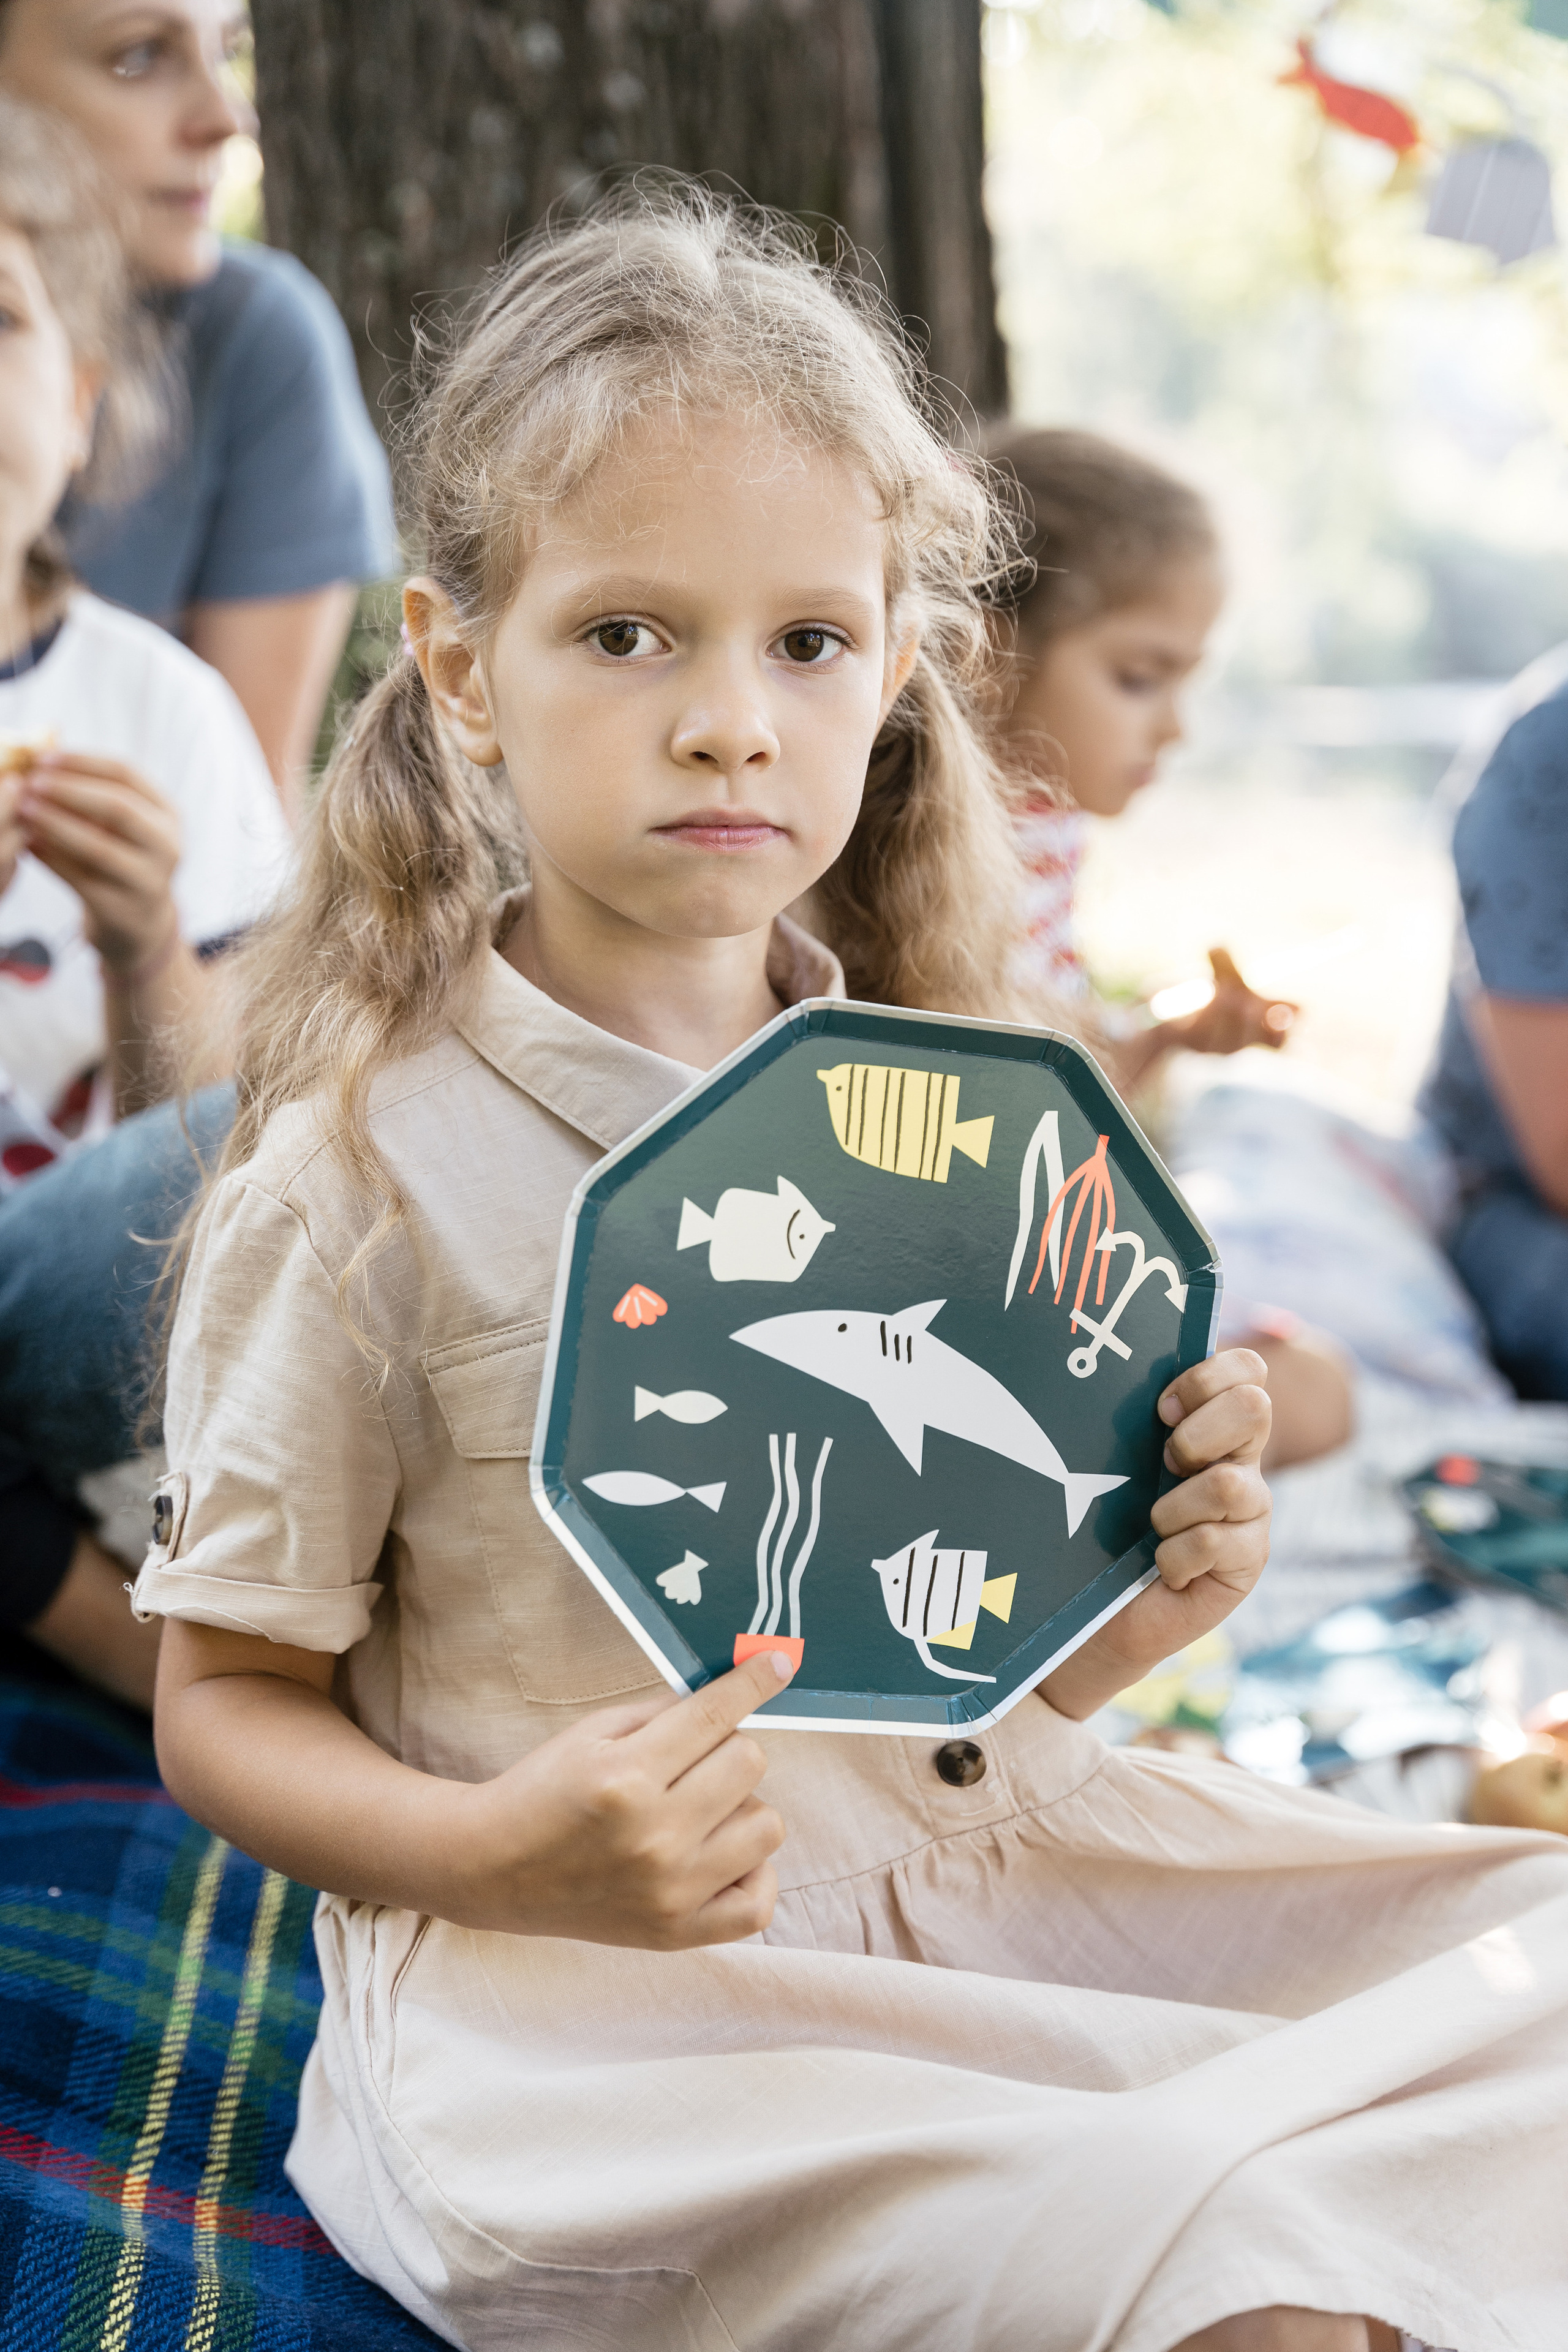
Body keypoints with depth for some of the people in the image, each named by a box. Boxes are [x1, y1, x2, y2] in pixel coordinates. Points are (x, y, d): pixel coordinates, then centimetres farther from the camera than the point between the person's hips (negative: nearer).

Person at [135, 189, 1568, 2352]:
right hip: (578, 1972, -6)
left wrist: (1139, 1605, -5)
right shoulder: (366, 1173, -8)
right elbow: (228, 1704, -3)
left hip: (973, 1853, 6)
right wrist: (509, 1856, -21)